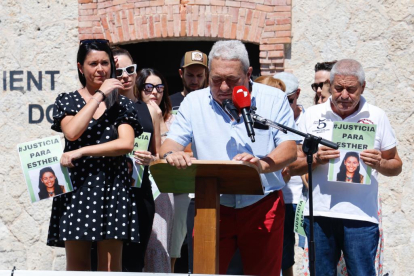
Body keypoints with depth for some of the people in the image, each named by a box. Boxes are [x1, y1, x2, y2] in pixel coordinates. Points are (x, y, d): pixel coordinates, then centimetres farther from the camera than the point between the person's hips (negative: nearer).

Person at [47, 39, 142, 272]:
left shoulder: (122, 104, 10)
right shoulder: (66, 101, 10)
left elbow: (126, 144, -6)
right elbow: (72, 132, -11)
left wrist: (80, 152, -11)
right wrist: (100, 95, -6)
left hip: (112, 188, 0)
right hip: (76, 187, 0)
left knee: (110, 266, -4)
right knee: (77, 265, -1)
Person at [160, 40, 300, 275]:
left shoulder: (274, 100, 2)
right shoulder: (194, 102, 7)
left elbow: (289, 149, -7)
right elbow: (171, 143, 2)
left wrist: (262, 164, -28)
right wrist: (171, 154, -24)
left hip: (262, 207, -1)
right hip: (211, 208, 1)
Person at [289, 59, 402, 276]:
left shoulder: (377, 117, 7)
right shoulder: (312, 115, 8)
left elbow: (396, 166, 11)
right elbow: (293, 166, 7)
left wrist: (379, 164, -11)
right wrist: (316, 159, -12)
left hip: (361, 215, -1)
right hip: (319, 214, 1)